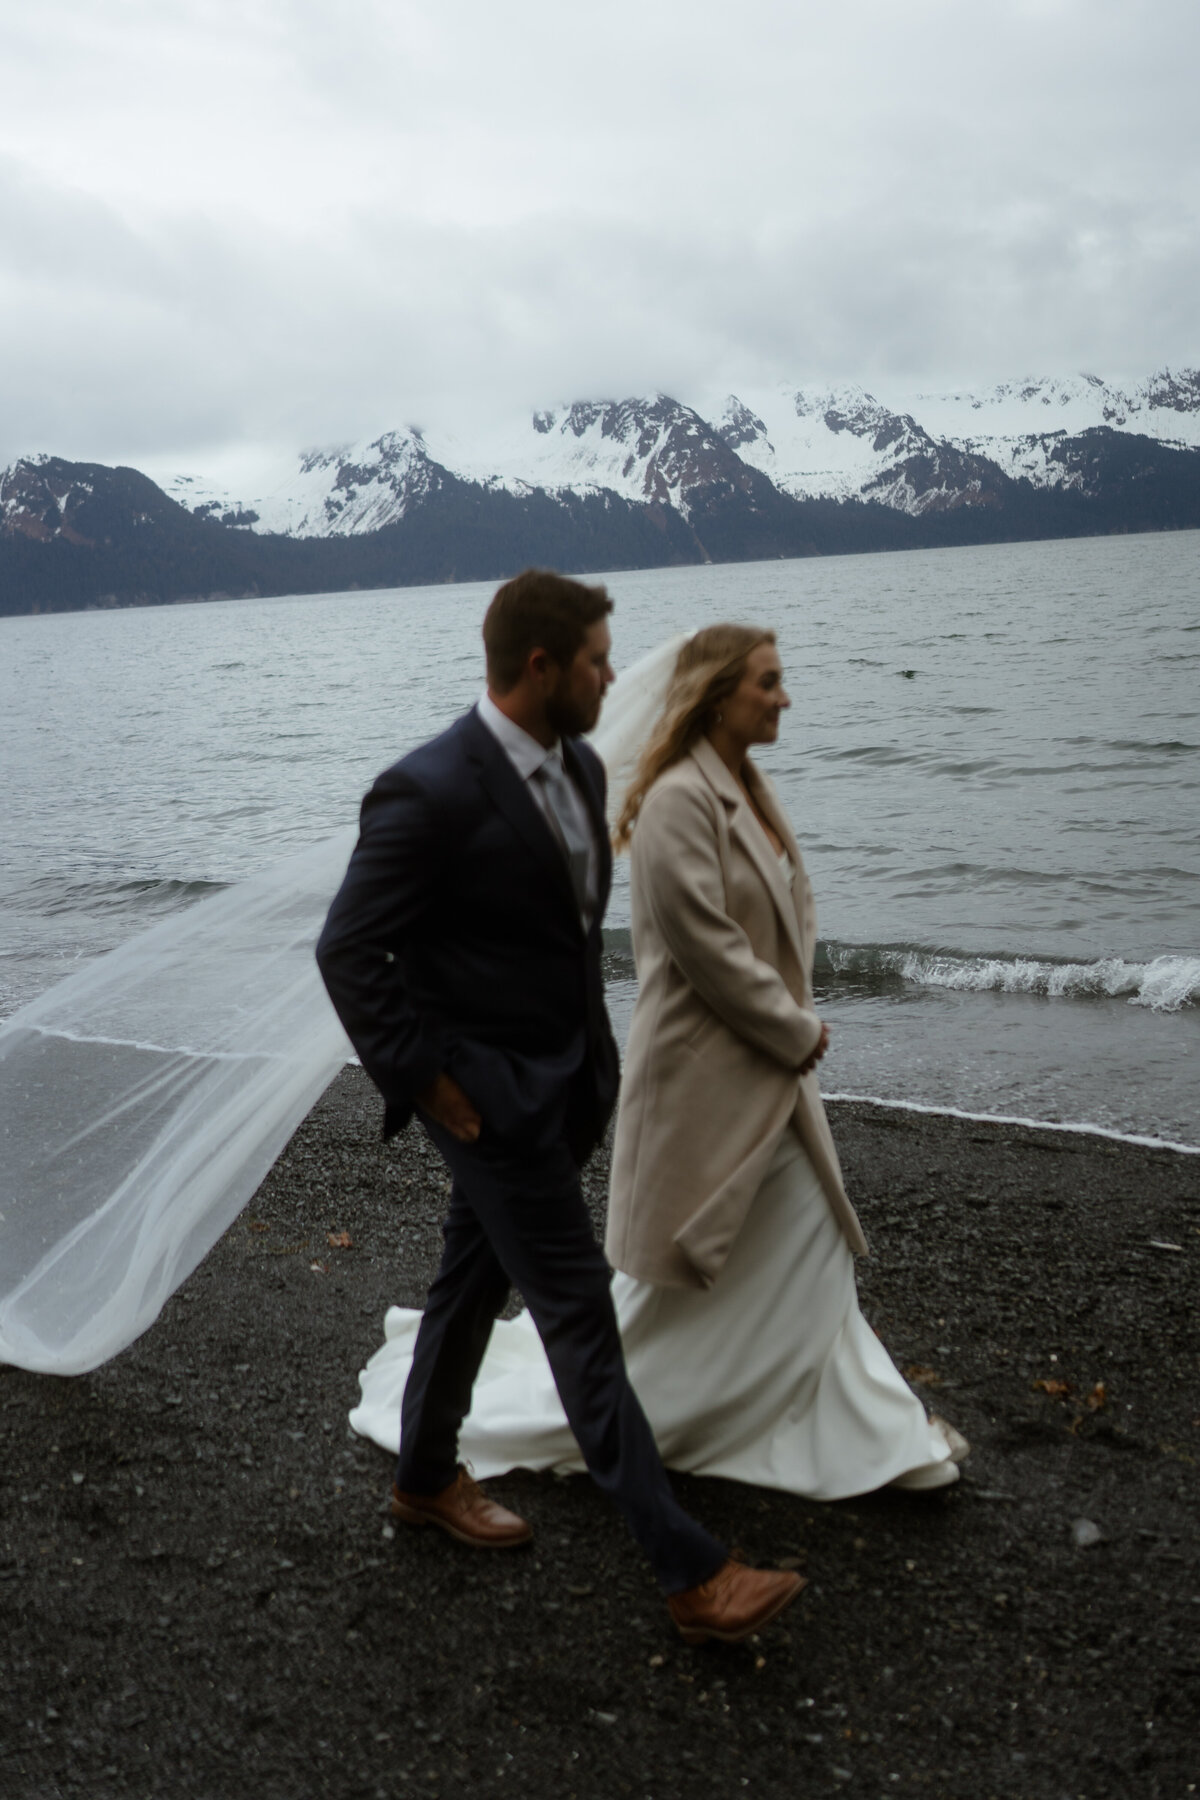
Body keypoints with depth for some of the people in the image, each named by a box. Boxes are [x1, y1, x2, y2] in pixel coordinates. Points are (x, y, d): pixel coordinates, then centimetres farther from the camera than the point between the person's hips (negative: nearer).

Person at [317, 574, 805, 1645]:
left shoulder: (581, 769, 5)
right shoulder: (432, 793, -22)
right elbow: (348, 952, -17)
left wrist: (592, 1053, 15)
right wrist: (425, 1080, -16)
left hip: (561, 1082, 8)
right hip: (492, 1096, -8)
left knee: (476, 1279, 22)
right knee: (580, 1313, -4)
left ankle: (426, 1478, 42)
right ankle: (689, 1571, 4)